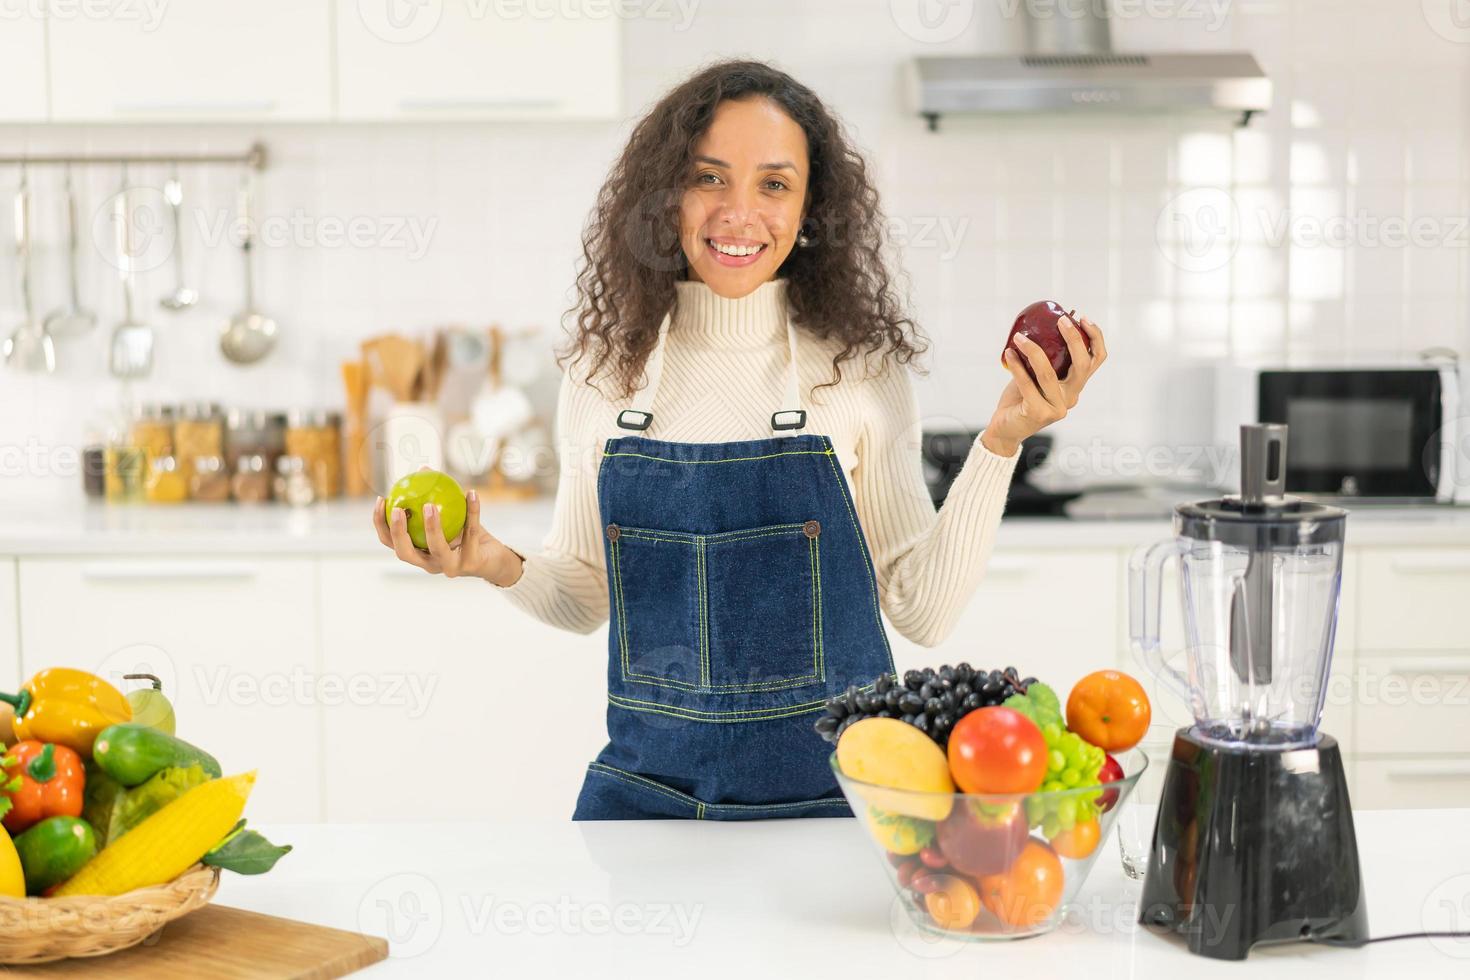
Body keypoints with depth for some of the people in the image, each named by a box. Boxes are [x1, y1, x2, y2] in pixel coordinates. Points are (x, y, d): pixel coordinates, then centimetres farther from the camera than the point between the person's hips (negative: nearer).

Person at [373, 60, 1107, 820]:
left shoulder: (858, 371, -6)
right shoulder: (604, 371, 0)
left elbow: (924, 611, -4)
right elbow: (586, 599, 9)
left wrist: (1000, 442, -12)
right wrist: (500, 566, -10)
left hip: (833, 790, -2)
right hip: (648, 781, 2)